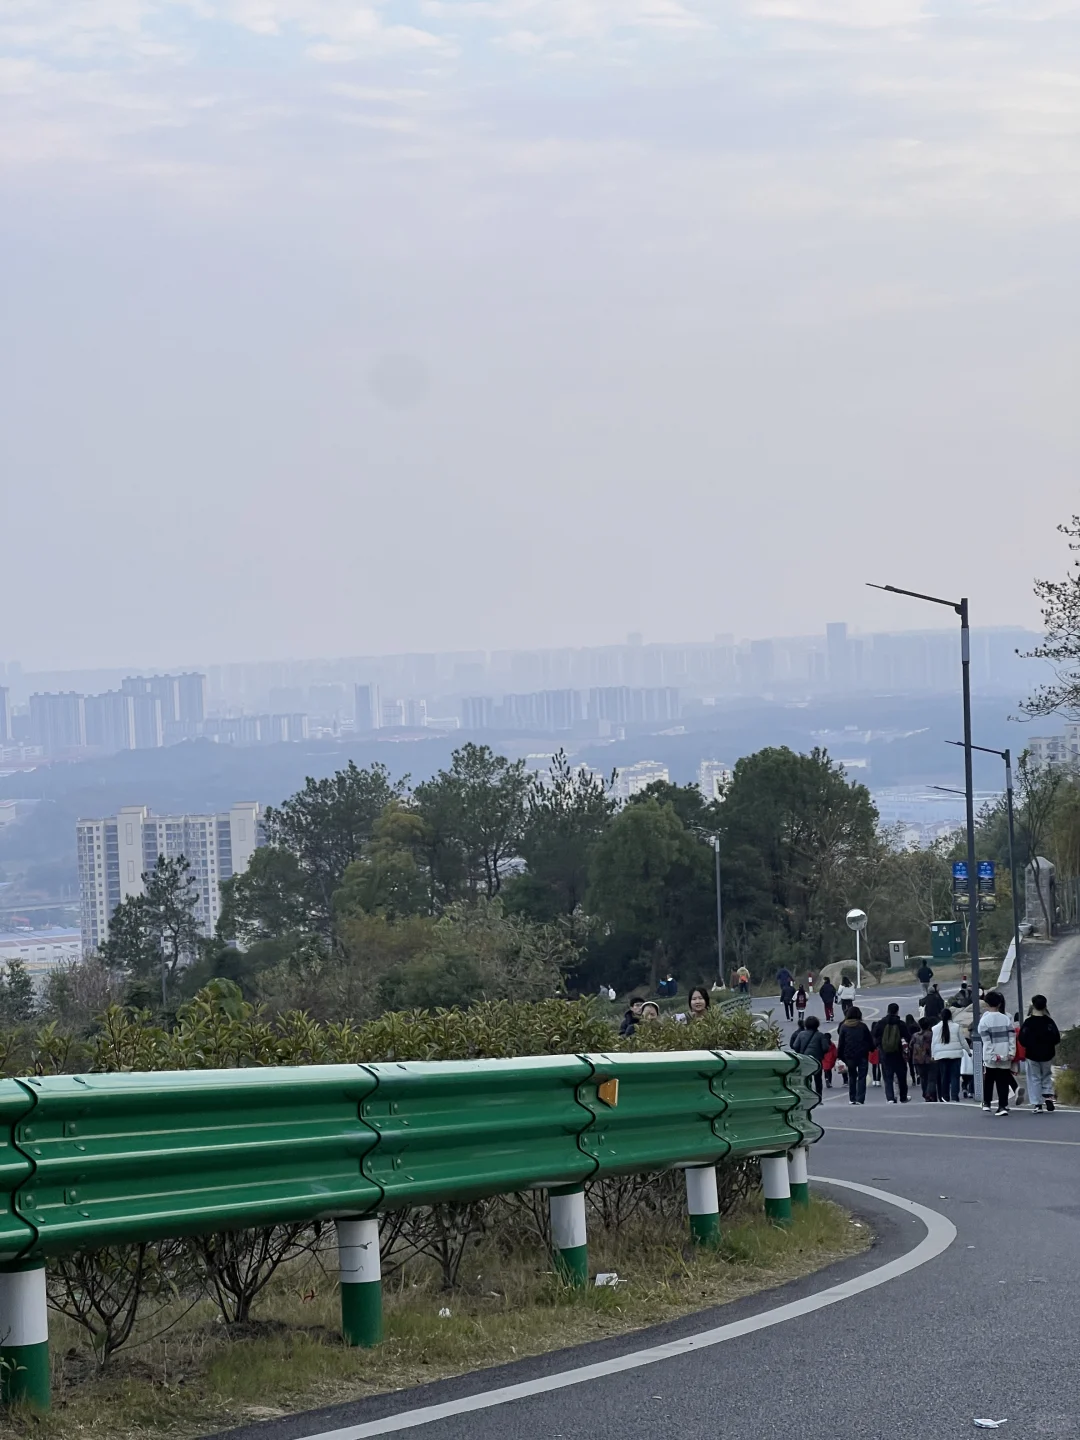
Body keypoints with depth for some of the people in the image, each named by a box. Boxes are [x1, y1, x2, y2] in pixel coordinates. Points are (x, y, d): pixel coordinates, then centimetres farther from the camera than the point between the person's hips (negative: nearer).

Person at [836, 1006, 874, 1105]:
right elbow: (870, 1040, 2)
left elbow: (840, 1042, 0)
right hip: (862, 1055, -1)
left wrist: (839, 1056, 4)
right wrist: (871, 1049, 18)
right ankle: (860, 1099, -8)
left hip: (849, 1056, 1)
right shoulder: (862, 1026, -3)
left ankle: (852, 1099, 14)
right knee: (861, 1077, 1)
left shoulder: (844, 1027, 0)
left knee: (852, 1077, 14)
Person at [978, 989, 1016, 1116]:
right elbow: (1012, 1037, -2)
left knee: (988, 1081, 15)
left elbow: (986, 1040, -12)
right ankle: (1003, 1106, -4)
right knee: (1003, 1082, 3)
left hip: (991, 1058, -2)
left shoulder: (984, 1020, -7)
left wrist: (993, 1055, -11)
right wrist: (1011, 1052, -3)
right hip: (1005, 1057, 2)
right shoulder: (1006, 1019, 2)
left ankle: (986, 1103, 16)